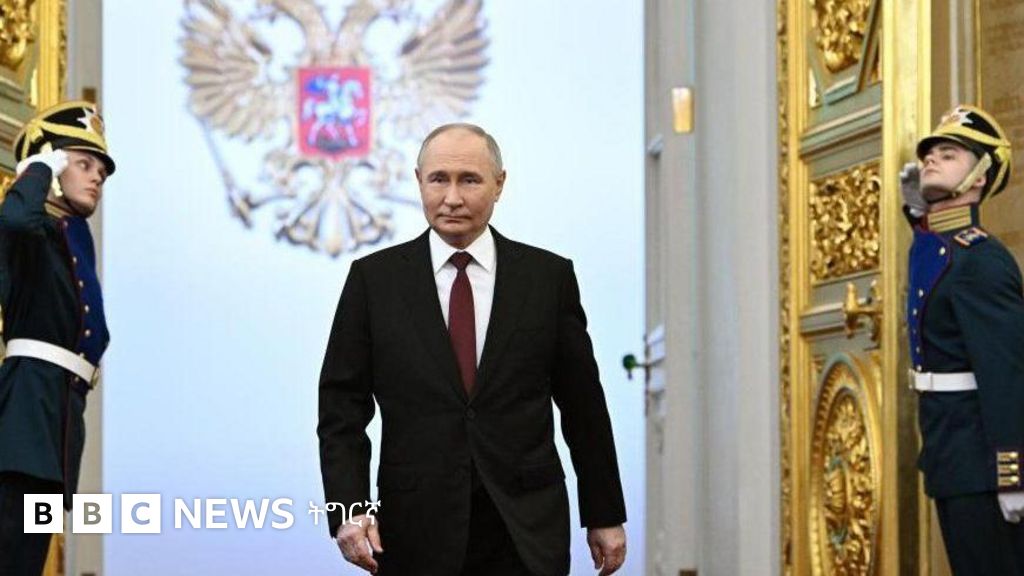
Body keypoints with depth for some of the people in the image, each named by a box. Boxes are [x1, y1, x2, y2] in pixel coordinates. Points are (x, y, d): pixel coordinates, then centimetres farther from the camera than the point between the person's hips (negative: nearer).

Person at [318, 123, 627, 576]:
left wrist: (605, 514, 10)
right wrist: (348, 507, -11)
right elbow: (342, 406, 1)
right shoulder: (373, 279, 3)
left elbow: (583, 405, 8)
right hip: (418, 535, 0)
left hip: (526, 535, 0)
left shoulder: (549, 276, 4)